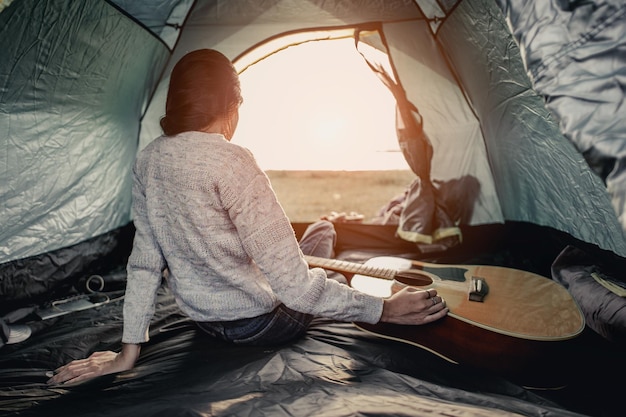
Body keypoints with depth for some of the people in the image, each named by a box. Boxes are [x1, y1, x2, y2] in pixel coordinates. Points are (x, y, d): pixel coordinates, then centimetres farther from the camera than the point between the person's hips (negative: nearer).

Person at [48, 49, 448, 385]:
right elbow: (294, 286, -29)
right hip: (265, 324, -6)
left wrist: (129, 350, 6)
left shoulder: (148, 161, -6)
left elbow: (144, 261, -1)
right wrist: (383, 309, -18)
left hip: (204, 319, 6)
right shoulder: (231, 163, -29)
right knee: (323, 232, 21)